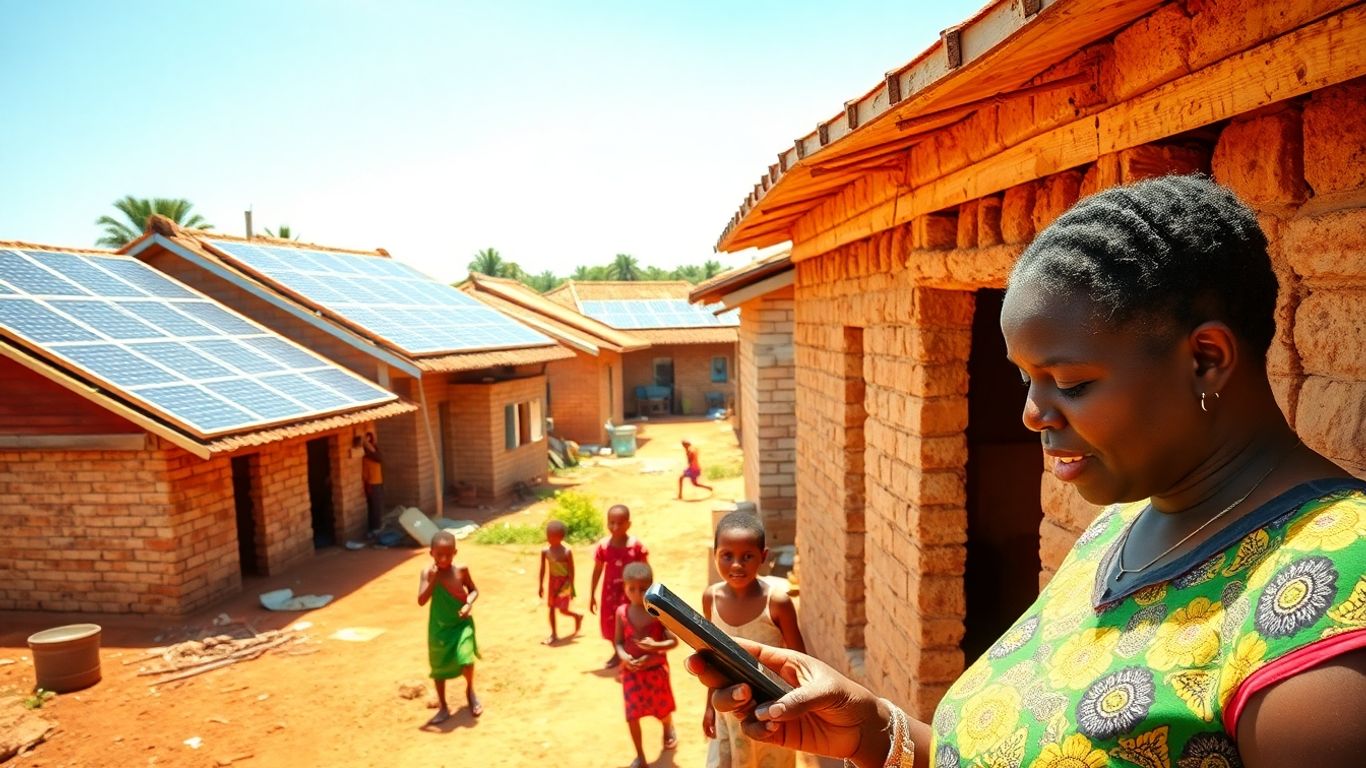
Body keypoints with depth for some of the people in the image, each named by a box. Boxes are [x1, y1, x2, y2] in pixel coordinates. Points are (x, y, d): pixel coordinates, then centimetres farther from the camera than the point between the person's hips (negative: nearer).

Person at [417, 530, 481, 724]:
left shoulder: (461, 570, -9)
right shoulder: (428, 573, -12)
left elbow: (474, 590, 4)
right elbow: (421, 601, -19)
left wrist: (469, 603, -16)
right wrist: (432, 580, -30)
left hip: (461, 623, -1)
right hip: (439, 627, 1)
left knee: (465, 658, -17)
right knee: (439, 667, 10)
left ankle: (470, 691, 15)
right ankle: (443, 708, 29)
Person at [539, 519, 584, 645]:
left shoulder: (567, 551, -18)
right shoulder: (545, 551, -7)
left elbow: (571, 570, -13)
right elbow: (543, 569, 2)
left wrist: (572, 587, -12)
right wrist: (540, 586, 4)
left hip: (564, 582, -4)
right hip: (552, 581, 4)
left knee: (563, 610, -1)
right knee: (551, 608, 7)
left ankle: (577, 616, 30)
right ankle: (554, 635, 18)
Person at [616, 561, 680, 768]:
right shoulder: (622, 612, -10)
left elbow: (674, 640, -16)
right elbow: (619, 642, -4)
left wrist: (655, 646, -33)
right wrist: (623, 657, -24)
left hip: (656, 669, -1)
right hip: (632, 670, 1)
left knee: (662, 707, 20)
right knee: (632, 714, 2)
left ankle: (669, 729, 54)